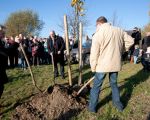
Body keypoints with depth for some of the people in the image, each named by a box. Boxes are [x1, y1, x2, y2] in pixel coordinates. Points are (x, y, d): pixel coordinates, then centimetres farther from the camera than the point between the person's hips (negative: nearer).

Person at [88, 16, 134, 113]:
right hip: (116, 64, 5)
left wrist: (93, 67, 0)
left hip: (103, 65, -5)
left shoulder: (98, 34, -10)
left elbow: (94, 53, -11)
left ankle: (92, 107, 18)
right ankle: (118, 104, 32)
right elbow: (130, 41, 13)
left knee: (96, 86, 8)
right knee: (114, 84, 22)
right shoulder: (119, 30, 5)